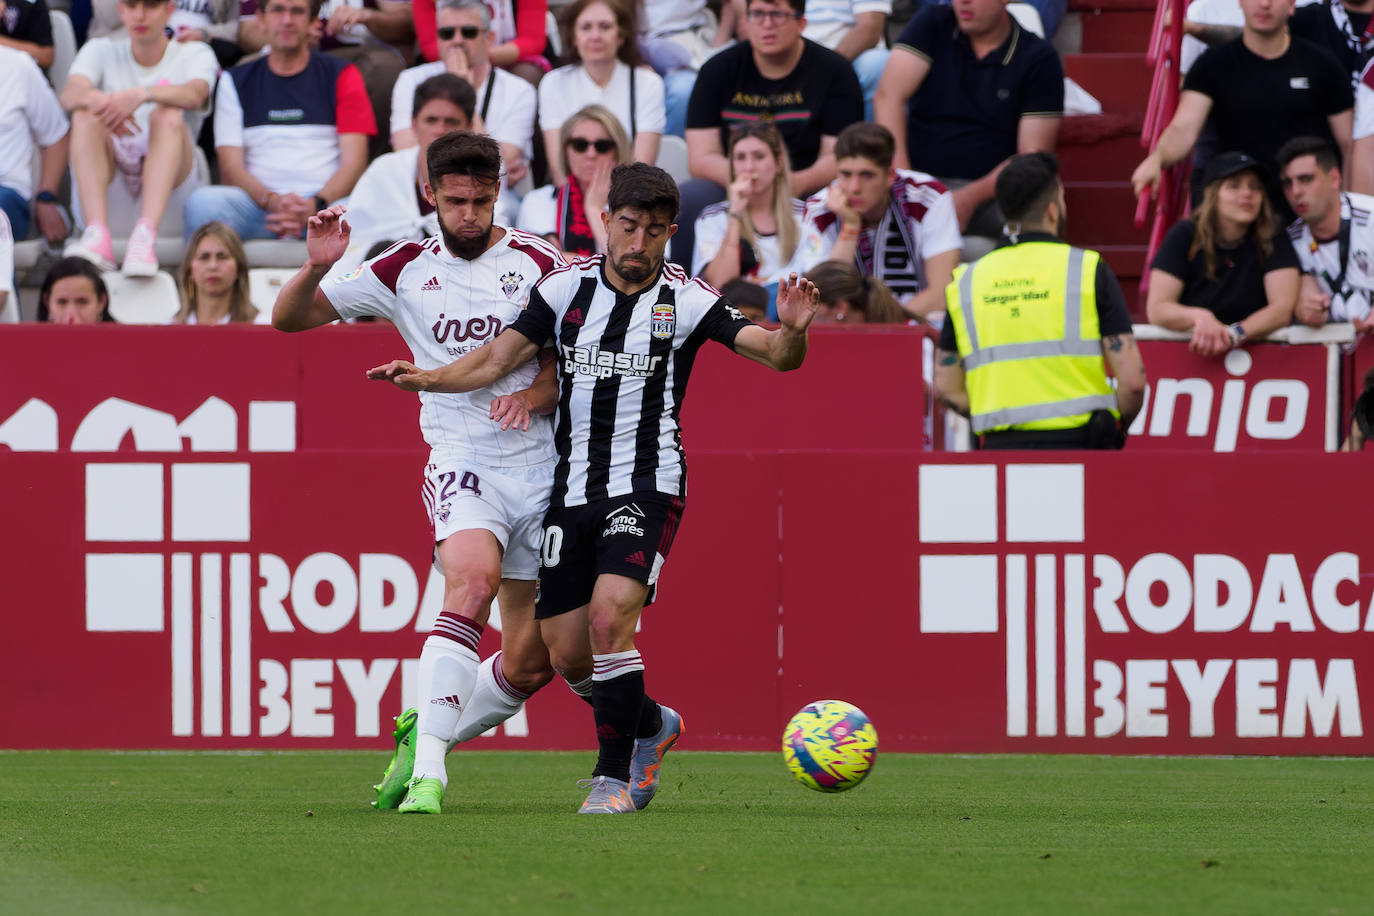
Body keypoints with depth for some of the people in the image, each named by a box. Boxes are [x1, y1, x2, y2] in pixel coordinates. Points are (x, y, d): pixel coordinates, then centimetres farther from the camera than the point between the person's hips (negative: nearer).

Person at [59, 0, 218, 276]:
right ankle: (97, 236, -46)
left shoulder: (194, 54, 9)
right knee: (87, 113, -26)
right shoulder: (101, 51, 15)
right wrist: (96, 98, -34)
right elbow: (69, 95, -8)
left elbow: (195, 95, -17)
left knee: (169, 114, -30)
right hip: (110, 169, 1)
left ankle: (145, 236, -51)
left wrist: (142, 94, -37)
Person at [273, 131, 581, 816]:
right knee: (473, 578, -32)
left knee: (528, 663, 3)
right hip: (462, 462, -2)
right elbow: (288, 319, 5)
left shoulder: (539, 264, 2)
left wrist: (533, 394, -15)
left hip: (542, 467, 2)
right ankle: (427, 770, -35)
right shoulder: (405, 270, 4)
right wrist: (315, 267, -15)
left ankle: (427, 734, 29)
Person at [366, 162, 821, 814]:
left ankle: (616, 777, -12)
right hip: (571, 486, 4)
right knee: (565, 653, 5)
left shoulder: (687, 301, -5)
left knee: (610, 618, -24)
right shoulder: (566, 287, 2)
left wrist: (792, 332, -33)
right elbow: (498, 358, 5)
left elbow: (775, 355, -11)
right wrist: (427, 379, -12)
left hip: (647, 487, -4)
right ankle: (651, 724, 34)